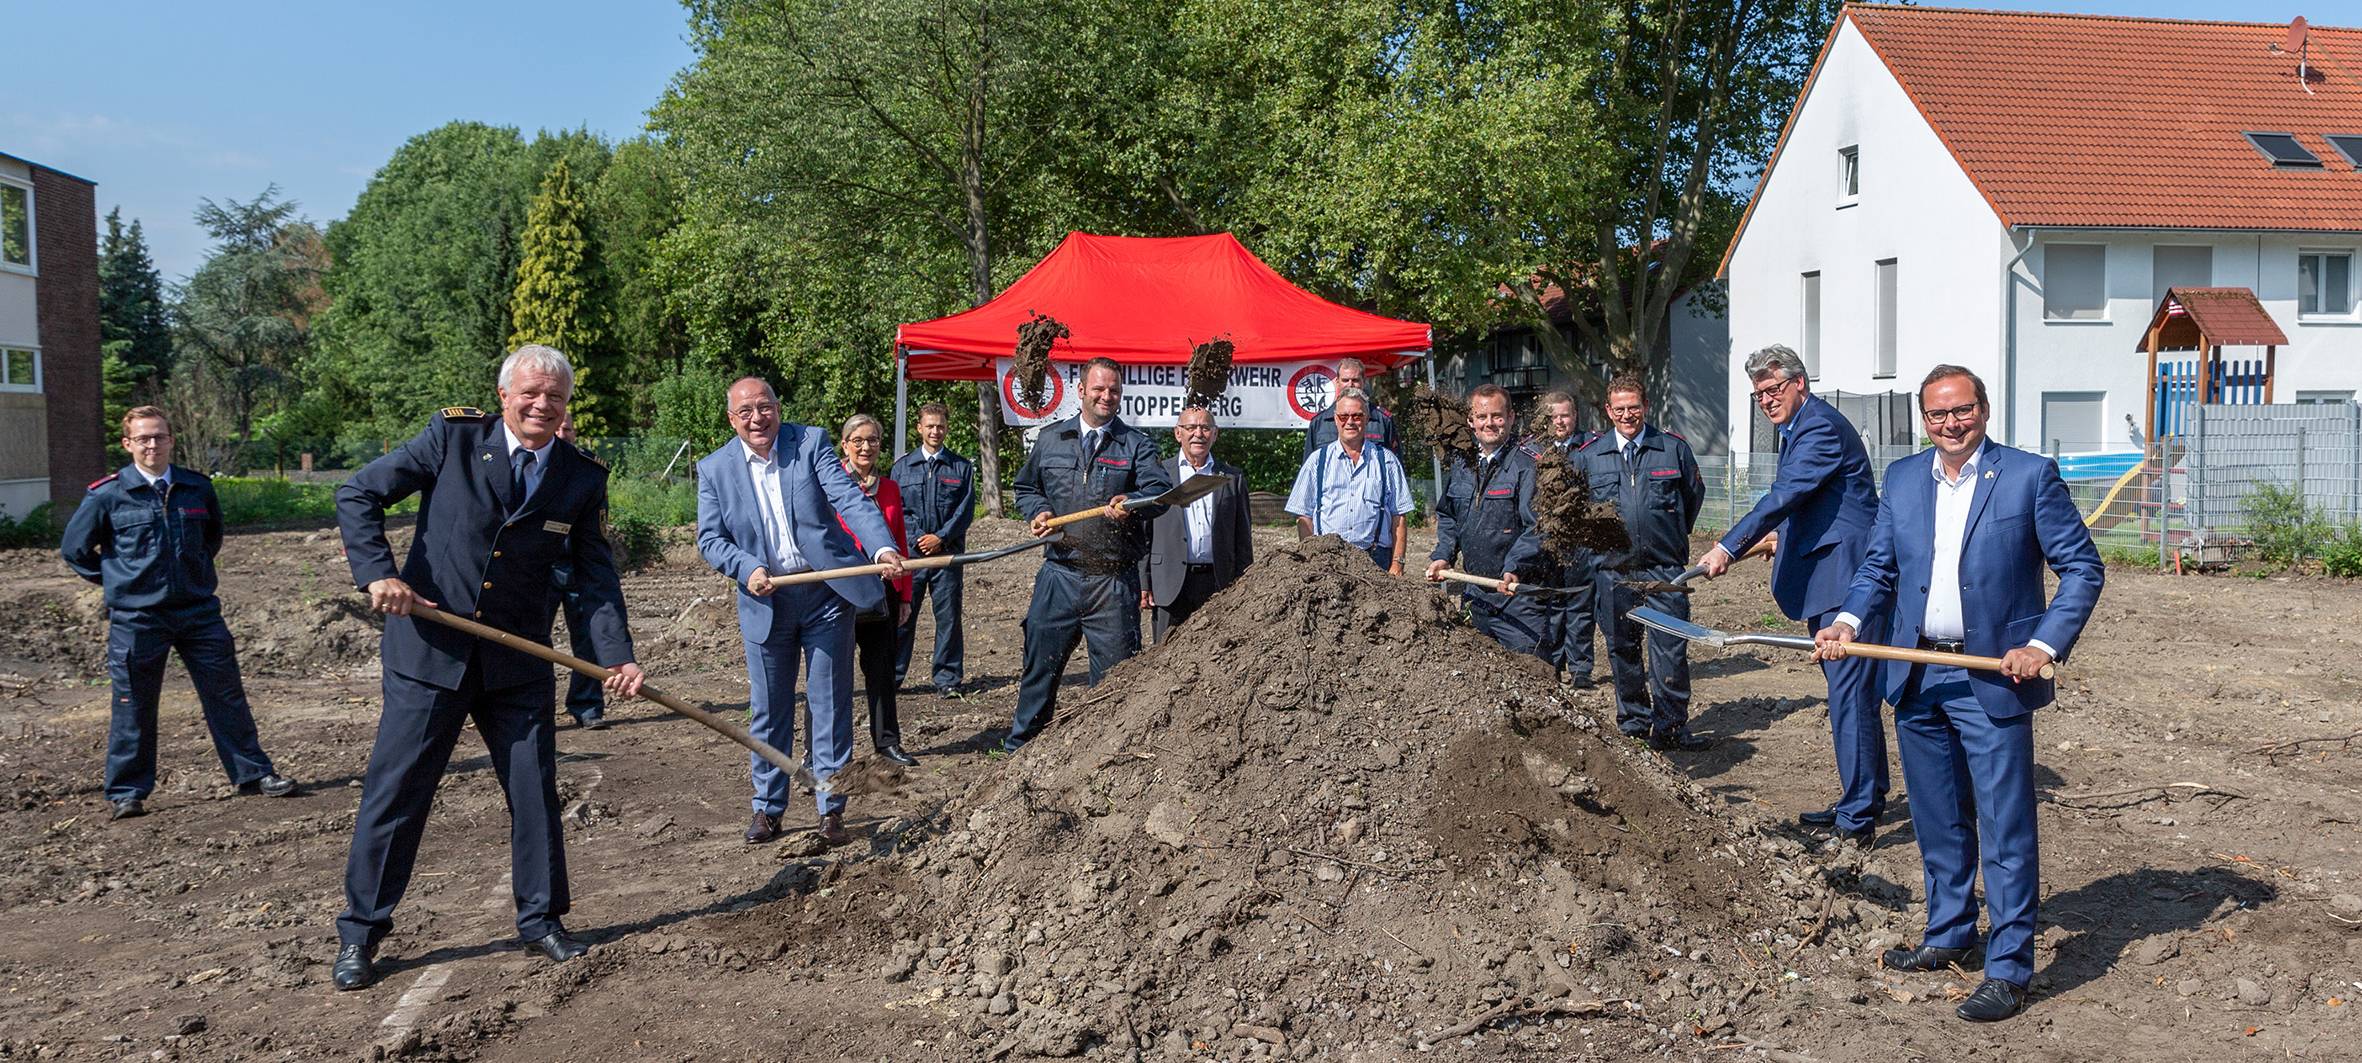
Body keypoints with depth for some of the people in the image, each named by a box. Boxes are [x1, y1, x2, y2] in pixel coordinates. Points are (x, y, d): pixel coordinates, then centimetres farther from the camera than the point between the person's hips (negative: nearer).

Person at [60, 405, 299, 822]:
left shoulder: (197, 488, 4)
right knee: (134, 707, 5)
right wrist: (118, 581, 6)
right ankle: (125, 793, 16)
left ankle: (254, 773, 15)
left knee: (226, 694, 5)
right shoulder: (107, 495, -6)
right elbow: (74, 548, 5)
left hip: (199, 611, 3)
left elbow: (214, 535, 23)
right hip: (137, 617, -3)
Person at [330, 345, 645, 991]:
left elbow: (594, 574, 3)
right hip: (429, 647, -2)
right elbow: (358, 495, -3)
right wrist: (377, 573, -17)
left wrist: (618, 656, -9)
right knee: (395, 789, 2)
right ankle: (360, 932, 15)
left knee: (535, 789, 7)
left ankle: (540, 919, 24)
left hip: (517, 663, 3)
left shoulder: (582, 479, 1)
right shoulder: (453, 436, -7)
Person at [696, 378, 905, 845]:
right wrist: (747, 569, -17)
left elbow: (851, 500, -13)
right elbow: (709, 537, 2)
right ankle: (767, 809, 22)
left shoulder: (811, 442, -3)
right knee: (768, 709, 9)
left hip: (826, 592, -1)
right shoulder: (714, 469, 3)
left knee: (831, 705, 4)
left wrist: (883, 547, -29)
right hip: (764, 601, 1)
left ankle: (831, 810, 14)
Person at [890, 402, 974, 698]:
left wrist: (940, 537, -9)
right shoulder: (903, 466, 11)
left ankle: (947, 680, 8)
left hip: (947, 552, 0)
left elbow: (965, 510, 2)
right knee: (902, 615, -1)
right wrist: (917, 538, -7)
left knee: (948, 616, 1)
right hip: (910, 551, 0)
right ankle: (891, 676, 7)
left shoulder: (961, 467, 9)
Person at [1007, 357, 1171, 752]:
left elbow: (1160, 489, -10)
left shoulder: (1136, 444, 5)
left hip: (1115, 581, -2)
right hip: (1060, 574, 2)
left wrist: (1131, 505, -31)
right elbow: (1026, 488, 22)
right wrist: (1038, 511, 0)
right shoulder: (1050, 438, 12)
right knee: (1039, 665, 7)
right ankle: (1017, 749, 20)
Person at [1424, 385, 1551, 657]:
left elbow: (1537, 527, -19)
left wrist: (1514, 568, -30)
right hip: (1476, 596, 7)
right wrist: (1442, 556, 10)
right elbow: (1447, 517, 25)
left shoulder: (1528, 464, -10)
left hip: (1518, 594, -7)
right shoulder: (1460, 467, 12)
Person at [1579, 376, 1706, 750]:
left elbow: (1694, 494, 15)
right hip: (1613, 571, 2)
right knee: (1622, 649, 9)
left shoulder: (1673, 448, 2)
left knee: (1670, 649, -4)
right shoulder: (1590, 455, 4)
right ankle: (1633, 720, 21)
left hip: (1664, 569, -1)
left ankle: (1670, 727, 3)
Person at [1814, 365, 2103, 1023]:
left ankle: (2009, 969, 5)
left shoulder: (2030, 476, -6)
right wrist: (1849, 622, -3)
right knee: (1938, 823, 17)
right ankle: (1948, 936, 33)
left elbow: (2083, 569, -4)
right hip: (1917, 679, 5)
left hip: (1993, 682, -5)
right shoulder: (1902, 479, 8)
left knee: (2005, 832, -2)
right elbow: (1879, 567, 15)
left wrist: (2044, 646, -14)